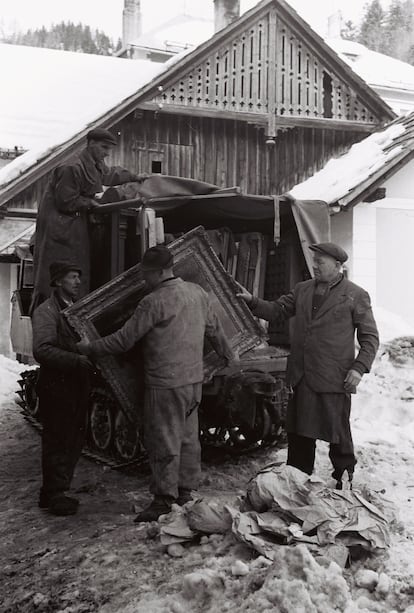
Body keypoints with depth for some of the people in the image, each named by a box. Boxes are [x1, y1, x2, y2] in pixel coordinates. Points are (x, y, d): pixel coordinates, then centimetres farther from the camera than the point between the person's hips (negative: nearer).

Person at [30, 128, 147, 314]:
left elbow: (109, 174, 32)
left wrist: (134, 177, 39)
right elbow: (65, 202, -21)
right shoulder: (72, 168, -22)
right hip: (58, 224, -10)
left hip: (76, 222, 10)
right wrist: (89, 203, -11)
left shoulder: (96, 165, 8)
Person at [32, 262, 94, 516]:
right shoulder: (46, 311, -12)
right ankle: (54, 496, 13)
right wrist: (76, 360, -31)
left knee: (74, 441, 15)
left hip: (77, 385, 8)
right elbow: (42, 350, -24)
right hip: (57, 387, -8)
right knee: (57, 442, 1)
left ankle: (55, 492, 28)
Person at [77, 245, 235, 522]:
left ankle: (164, 499, 5)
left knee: (164, 442, 0)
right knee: (188, 437, 15)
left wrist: (89, 348, 0)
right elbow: (215, 330, 17)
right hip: (194, 379, 8)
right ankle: (186, 491, 25)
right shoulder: (198, 292, 6)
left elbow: (124, 340, -13)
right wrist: (229, 355, 33)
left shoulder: (154, 302, -17)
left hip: (165, 383, -8)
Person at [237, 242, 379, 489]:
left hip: (334, 379, -5)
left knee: (338, 433, 5)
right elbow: (276, 311, 13)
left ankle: (344, 480, 23)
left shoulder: (356, 295, -3)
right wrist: (252, 301, -3)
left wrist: (359, 368, -12)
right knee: (299, 432, 14)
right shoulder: (303, 290, 12)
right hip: (301, 376, 5)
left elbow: (370, 337, -2)